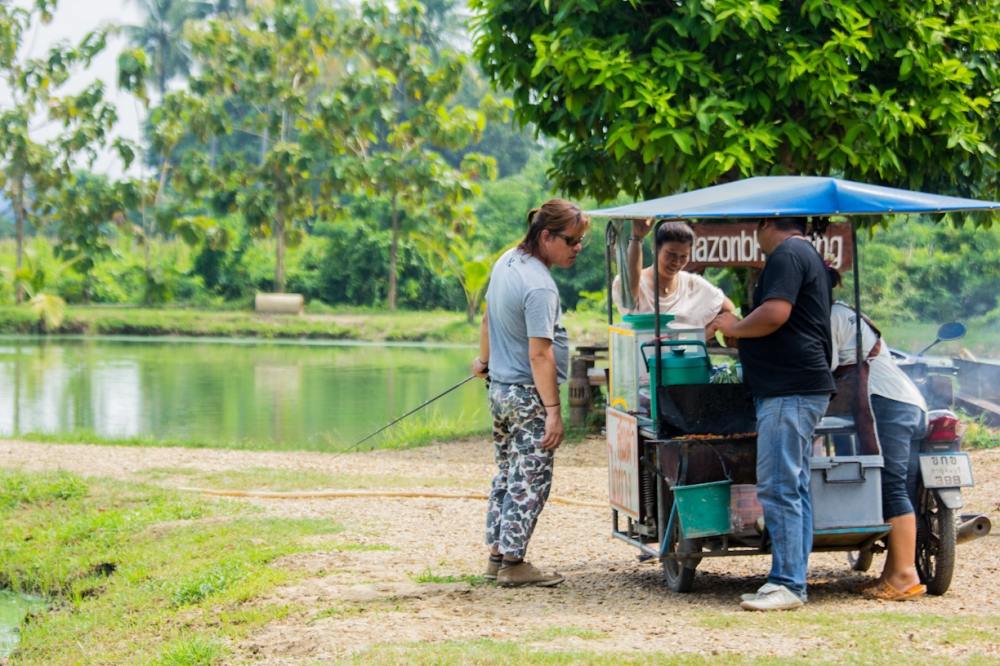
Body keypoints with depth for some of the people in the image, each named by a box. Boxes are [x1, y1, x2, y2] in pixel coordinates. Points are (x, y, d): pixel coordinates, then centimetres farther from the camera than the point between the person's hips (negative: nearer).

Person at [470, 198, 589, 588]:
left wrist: (484, 360, 35)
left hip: (499, 388, 10)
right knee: (530, 481, -2)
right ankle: (513, 563, 2)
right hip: (528, 395, -10)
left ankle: (497, 555, 23)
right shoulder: (539, 287, -23)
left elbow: (488, 319, 20)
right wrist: (553, 411, -25)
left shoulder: (507, 261, 6)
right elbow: (540, 354, -26)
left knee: (507, 475, 17)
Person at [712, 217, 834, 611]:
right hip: (803, 388, 11)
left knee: (778, 488, -11)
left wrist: (734, 328, -5)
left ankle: (786, 583, -13)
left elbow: (775, 313, -22)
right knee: (795, 488, 10)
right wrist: (742, 334, 26)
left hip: (788, 391, -11)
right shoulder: (809, 256, 23)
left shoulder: (786, 255, -10)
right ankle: (792, 582, 12)